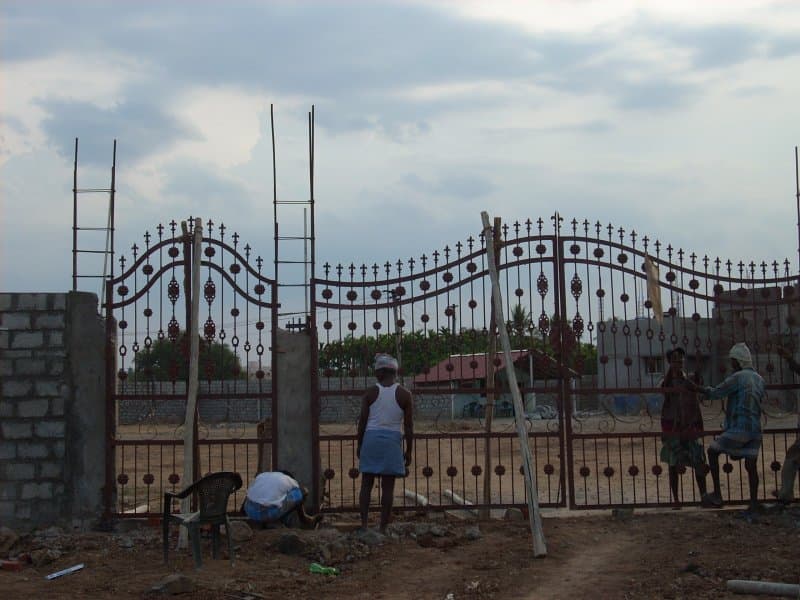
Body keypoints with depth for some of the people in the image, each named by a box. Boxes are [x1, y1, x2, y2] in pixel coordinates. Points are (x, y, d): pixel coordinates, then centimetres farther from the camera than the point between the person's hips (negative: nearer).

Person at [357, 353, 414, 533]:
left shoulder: (370, 393, -1)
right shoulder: (404, 395, -1)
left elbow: (362, 421, 0)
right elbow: (408, 426, -1)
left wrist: (359, 444, 12)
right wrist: (408, 451, 7)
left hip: (371, 438, 1)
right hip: (392, 441, -1)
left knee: (366, 484, 8)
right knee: (388, 487, 3)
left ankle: (364, 524, 2)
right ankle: (383, 528, 4)